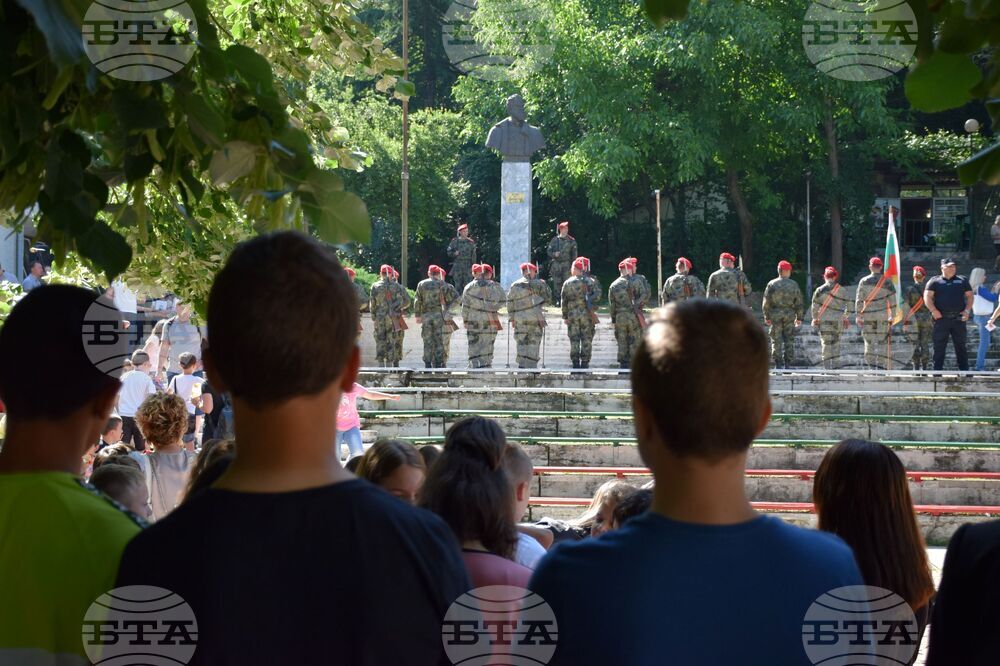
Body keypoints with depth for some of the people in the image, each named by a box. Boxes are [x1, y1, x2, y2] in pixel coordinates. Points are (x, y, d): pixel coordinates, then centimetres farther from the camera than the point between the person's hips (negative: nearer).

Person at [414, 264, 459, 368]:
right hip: (439, 314, -1)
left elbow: (418, 301, 3)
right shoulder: (442, 284, 1)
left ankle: (428, 364, 1)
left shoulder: (421, 284, 4)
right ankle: (439, 363, 1)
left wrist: (418, 315, 7)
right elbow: (454, 297, -2)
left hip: (425, 315, 1)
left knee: (427, 341, 3)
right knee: (439, 340, 3)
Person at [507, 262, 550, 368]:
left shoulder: (514, 285, 7)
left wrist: (512, 319, 13)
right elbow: (548, 298, 2)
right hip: (535, 318, -2)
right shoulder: (538, 284, -1)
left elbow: (510, 303, 8)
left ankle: (522, 365, -5)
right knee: (534, 343, 5)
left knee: (521, 343, 6)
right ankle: (532, 366, 4)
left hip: (520, 318, 2)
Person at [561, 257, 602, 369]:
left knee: (574, 340, 5)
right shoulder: (591, 282, -1)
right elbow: (597, 295, -10)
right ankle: (585, 362, 3)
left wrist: (565, 316, 7)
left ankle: (575, 363, 3)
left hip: (573, 314, 0)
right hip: (587, 314, 0)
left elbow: (564, 301, 2)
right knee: (587, 340, 5)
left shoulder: (568, 283, 0)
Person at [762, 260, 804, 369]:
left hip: (775, 315, -1)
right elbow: (799, 303, 5)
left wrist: (766, 316, 6)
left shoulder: (771, 284, -1)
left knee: (776, 340, 2)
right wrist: (799, 318, 11)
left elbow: (766, 302, -1)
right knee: (789, 340, 6)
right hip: (789, 315, 1)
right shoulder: (794, 285, 2)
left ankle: (778, 363, 0)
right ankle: (788, 363, 4)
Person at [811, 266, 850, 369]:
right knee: (836, 342, 12)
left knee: (826, 342, 0)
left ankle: (827, 366, -3)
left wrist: (815, 318, 9)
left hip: (824, 319, -2)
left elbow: (815, 305, -2)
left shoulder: (820, 290, -3)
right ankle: (836, 364, 13)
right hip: (837, 320, 2)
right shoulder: (841, 290, 3)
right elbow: (848, 304, 7)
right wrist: (845, 318, 17)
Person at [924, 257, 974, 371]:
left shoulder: (962, 280, 14)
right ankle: (937, 371, 3)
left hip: (959, 319, 2)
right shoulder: (935, 281, 7)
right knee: (939, 347, -1)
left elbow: (969, 296, 12)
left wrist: (967, 310, -3)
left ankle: (964, 370, 8)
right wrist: (933, 310, -15)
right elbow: (927, 297, -1)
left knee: (961, 346, 5)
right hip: (941, 319, -2)